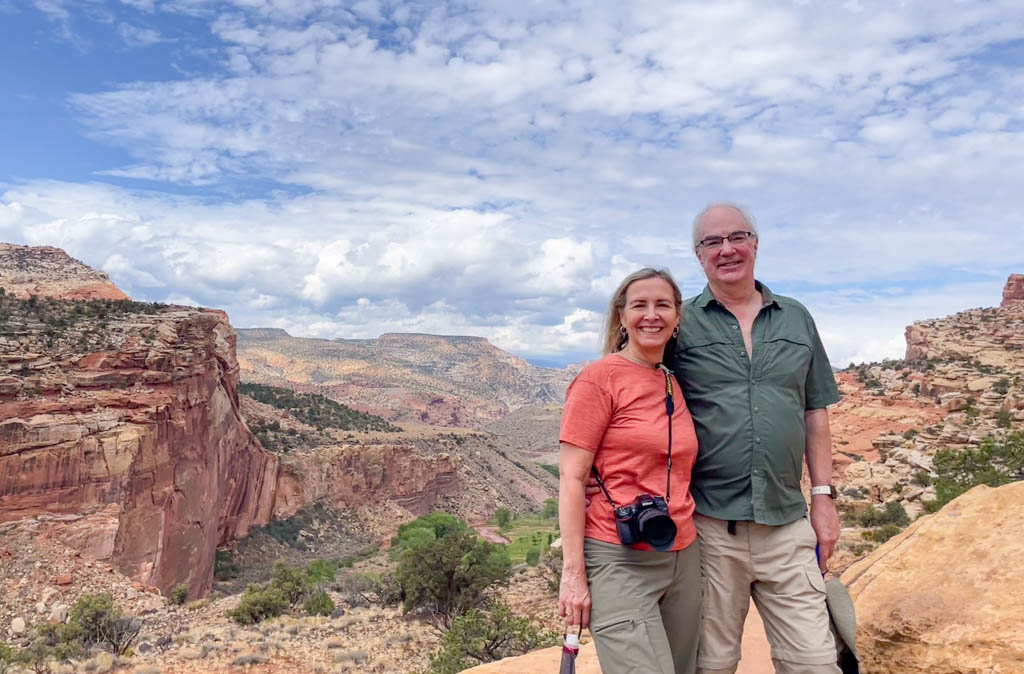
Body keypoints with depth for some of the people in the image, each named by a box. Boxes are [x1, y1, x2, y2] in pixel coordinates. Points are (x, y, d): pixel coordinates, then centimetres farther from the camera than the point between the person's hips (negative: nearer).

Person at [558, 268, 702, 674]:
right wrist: (573, 573, -13)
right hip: (620, 561, -6)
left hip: (684, 557, 7)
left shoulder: (675, 385, 11)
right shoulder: (599, 377, -8)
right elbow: (571, 478, -11)